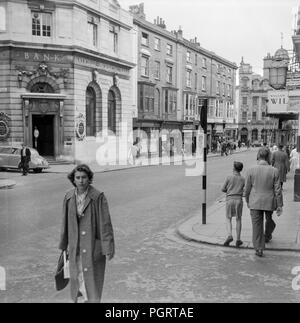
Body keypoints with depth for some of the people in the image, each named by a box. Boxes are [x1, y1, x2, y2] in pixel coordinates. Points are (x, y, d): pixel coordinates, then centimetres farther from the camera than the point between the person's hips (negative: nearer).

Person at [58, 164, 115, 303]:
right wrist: (64, 244, 13)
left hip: (94, 244, -4)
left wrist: (108, 249, -16)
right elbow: (66, 222, 7)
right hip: (76, 247, 4)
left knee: (93, 279, 3)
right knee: (78, 276, 14)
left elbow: (105, 223, -15)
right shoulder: (69, 197, -1)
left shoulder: (98, 197, -15)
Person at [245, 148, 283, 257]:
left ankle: (259, 249, 8)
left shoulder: (251, 170, -10)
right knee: (269, 219, 28)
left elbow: (247, 189, -2)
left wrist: (247, 201, 13)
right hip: (269, 202, 1)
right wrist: (280, 205, 1)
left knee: (257, 225, 7)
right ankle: (267, 236, 49)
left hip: (255, 203, -1)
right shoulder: (274, 171, -11)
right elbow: (277, 190, -7)